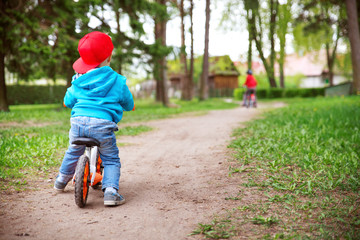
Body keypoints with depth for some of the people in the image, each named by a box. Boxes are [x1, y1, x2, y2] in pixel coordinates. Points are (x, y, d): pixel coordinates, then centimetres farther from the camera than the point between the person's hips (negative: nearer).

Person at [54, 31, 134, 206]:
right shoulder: (117, 81, 3)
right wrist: (128, 106, 37)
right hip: (103, 123, -4)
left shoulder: (78, 80, 12)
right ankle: (110, 190, -7)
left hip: (78, 121, 4)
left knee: (73, 152, 29)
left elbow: (67, 102, 23)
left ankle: (61, 180, 48)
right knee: (111, 159, 10)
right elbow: (129, 105, 12)